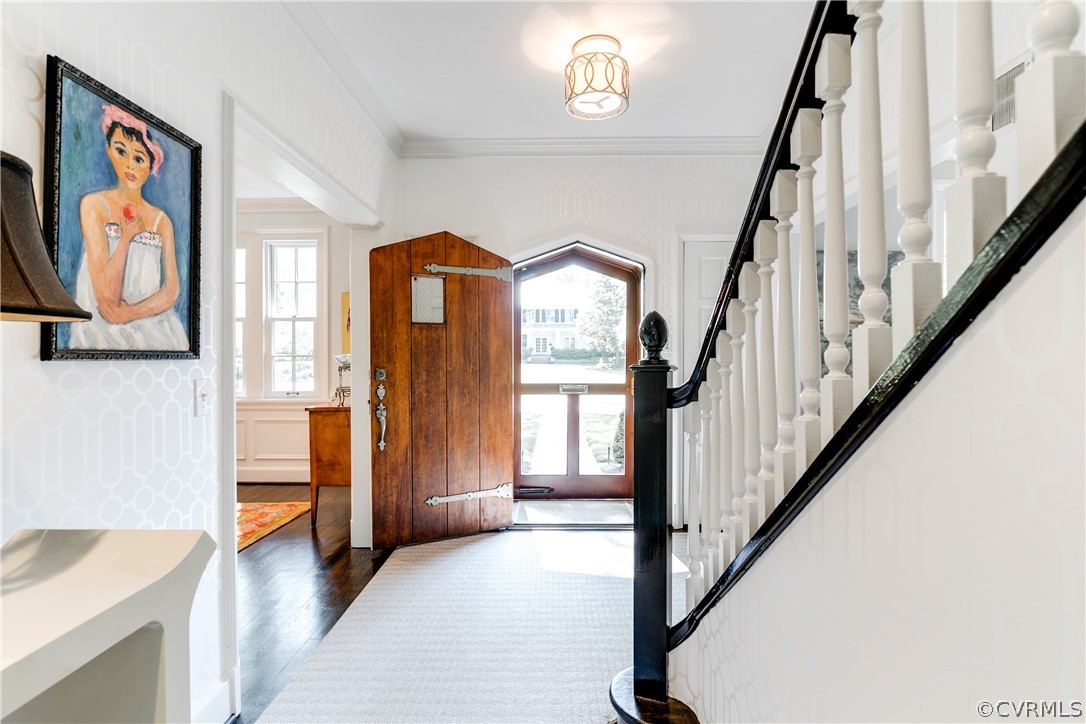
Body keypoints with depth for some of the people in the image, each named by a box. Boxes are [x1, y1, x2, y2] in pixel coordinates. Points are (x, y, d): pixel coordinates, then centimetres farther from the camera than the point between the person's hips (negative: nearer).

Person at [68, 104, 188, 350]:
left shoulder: (162, 220, 9)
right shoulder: (94, 204, 2)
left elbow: (172, 290, 1)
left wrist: (126, 313, -11)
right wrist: (127, 236, -6)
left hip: (153, 326, 2)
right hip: (102, 331, -2)